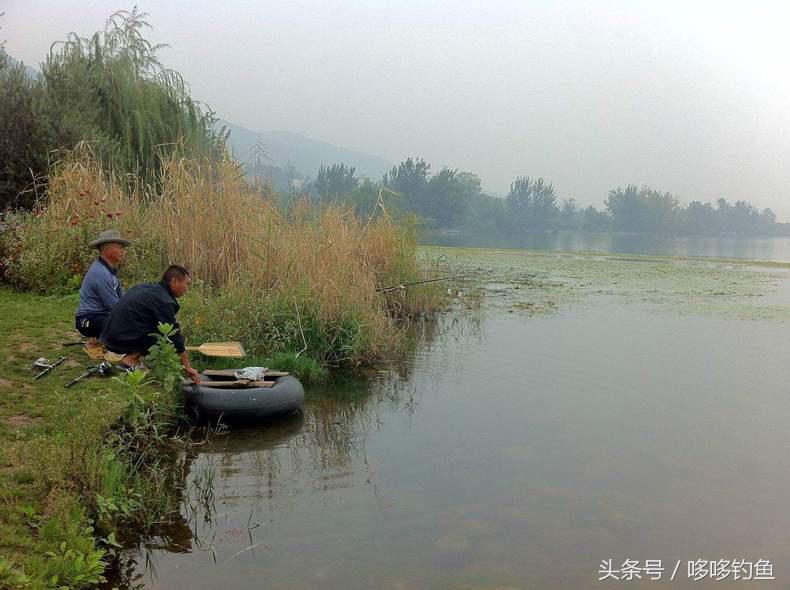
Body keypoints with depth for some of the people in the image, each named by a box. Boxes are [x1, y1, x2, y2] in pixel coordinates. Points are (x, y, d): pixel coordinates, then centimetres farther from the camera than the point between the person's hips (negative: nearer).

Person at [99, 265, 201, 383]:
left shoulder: (146, 287, 15)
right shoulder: (164, 301, -13)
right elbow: (175, 335, -10)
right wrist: (188, 368, -4)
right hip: (122, 340, -9)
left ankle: (130, 356, 7)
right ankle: (131, 360, -7)